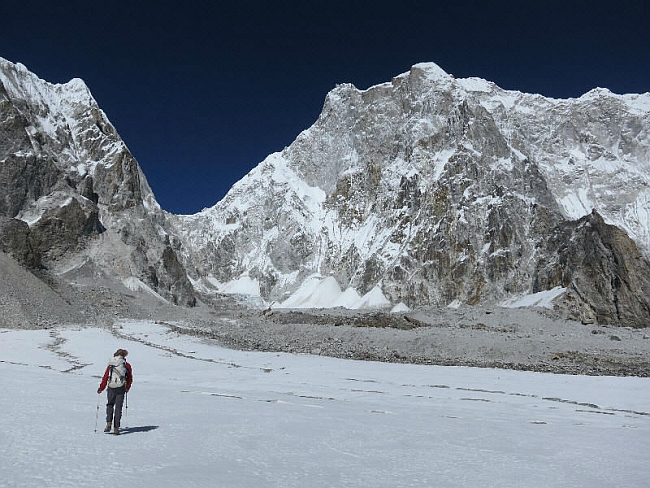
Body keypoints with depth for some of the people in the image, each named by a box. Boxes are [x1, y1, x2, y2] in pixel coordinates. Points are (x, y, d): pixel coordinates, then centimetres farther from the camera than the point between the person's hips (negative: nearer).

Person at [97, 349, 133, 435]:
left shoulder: (110, 365, 7)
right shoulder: (127, 365, 5)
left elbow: (105, 378, 6)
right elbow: (130, 379, 11)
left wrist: (101, 388, 17)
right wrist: (127, 388, 27)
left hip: (111, 388, 1)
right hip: (121, 389, -1)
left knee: (110, 405, 21)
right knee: (118, 407, 5)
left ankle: (109, 423, 4)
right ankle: (116, 428, 3)